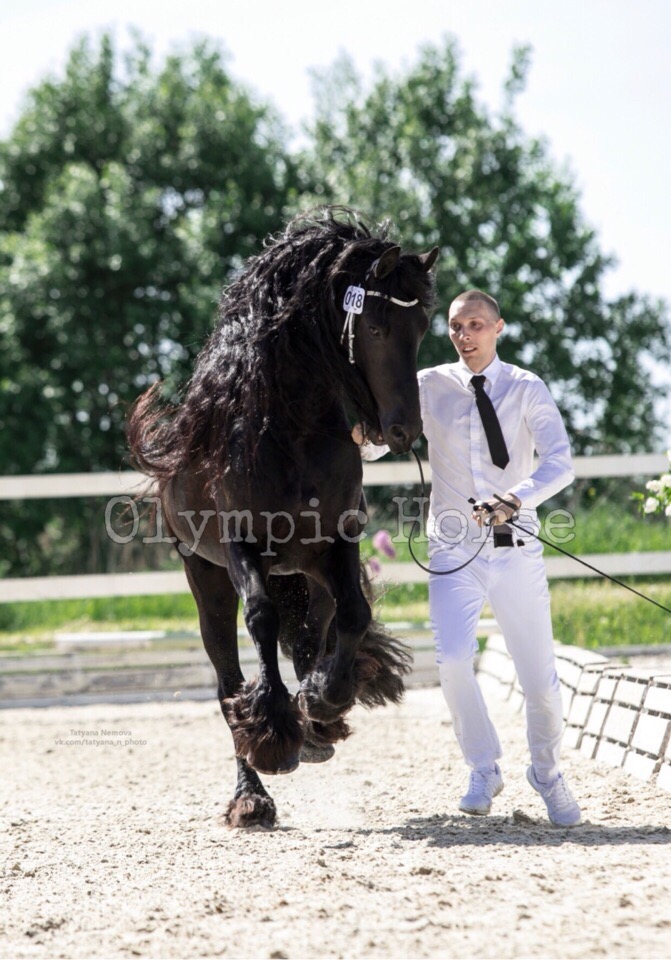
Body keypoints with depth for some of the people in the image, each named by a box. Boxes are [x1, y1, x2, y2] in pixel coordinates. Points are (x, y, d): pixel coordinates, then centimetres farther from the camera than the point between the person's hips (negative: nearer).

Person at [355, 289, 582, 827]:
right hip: (454, 550, 0)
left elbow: (559, 463, -14)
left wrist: (515, 500, -32)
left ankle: (547, 775, 31)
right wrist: (364, 432, -27)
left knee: (541, 680, 2)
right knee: (452, 660, -21)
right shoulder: (429, 387, 3)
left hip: (516, 550, 0)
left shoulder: (527, 390, -2)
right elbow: (377, 445, -3)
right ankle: (484, 770, 3)